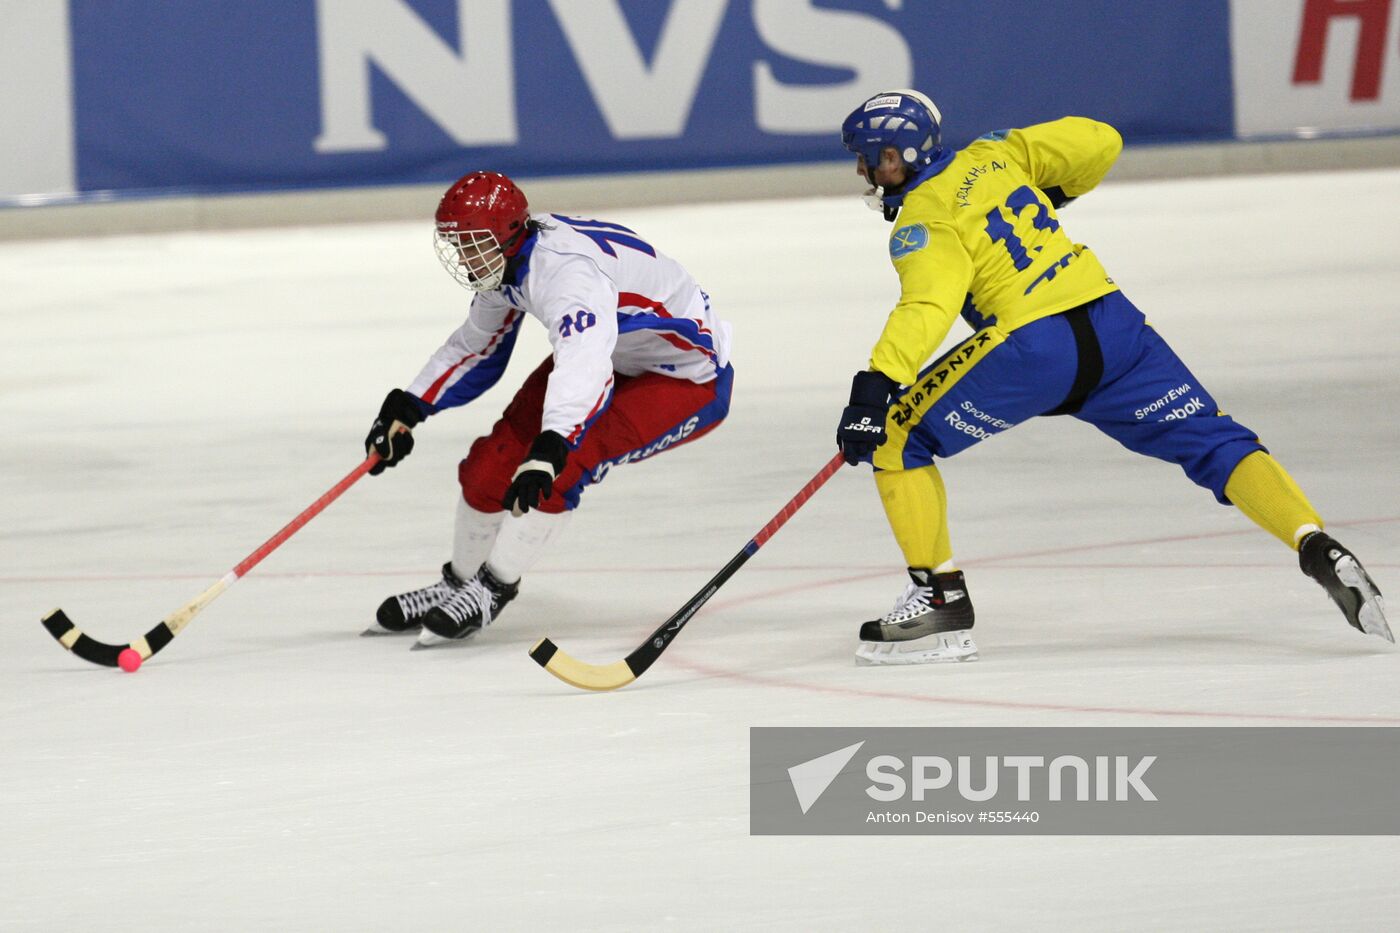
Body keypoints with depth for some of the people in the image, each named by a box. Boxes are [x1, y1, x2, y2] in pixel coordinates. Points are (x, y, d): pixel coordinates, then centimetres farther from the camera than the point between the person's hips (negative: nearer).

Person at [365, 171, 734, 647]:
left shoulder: (566, 270, -37)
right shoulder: (507, 260, -6)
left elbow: (584, 365, -53)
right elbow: (476, 345, 11)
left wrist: (548, 451, -64)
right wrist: (406, 408, 6)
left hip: (688, 377, -9)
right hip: (610, 354, 9)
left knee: (568, 460, -27)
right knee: (496, 457, 2)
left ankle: (493, 589, -11)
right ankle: (457, 583, 22)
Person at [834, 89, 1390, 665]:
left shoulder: (923, 222, -2)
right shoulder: (992, 156, 16)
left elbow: (927, 305, -21)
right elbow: (1098, 142, 19)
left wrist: (874, 384, -31)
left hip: (1032, 351, -7)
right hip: (1113, 324, 7)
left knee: (897, 437, 4)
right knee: (1212, 442, 10)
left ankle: (941, 602, 0)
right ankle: (1318, 548, -9)